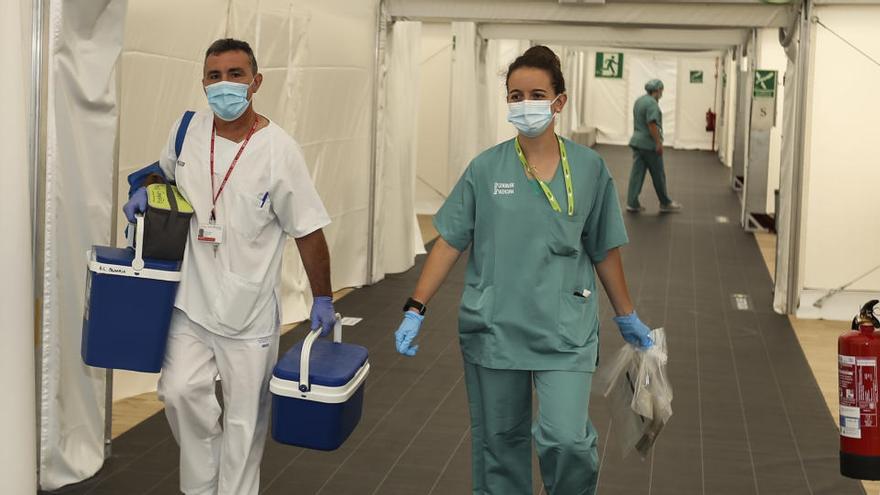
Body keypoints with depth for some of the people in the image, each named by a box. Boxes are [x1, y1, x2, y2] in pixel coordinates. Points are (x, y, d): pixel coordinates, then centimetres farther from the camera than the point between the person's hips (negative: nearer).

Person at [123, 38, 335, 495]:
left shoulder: (278, 150, -14)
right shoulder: (187, 130, -1)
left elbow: (308, 232, -9)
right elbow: (166, 171, 22)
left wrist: (322, 299, -5)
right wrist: (145, 191, 1)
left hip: (249, 308, -3)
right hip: (191, 300, 3)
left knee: (244, 416, 6)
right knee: (180, 390, -8)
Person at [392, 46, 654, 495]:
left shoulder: (588, 169, -1)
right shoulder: (486, 168, -2)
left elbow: (604, 250, 8)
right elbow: (450, 242, 0)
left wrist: (627, 317, 15)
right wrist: (415, 309, -6)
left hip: (564, 329, -1)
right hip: (493, 327, 1)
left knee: (566, 440, -12)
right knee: (498, 441, 11)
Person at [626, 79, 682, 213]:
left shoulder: (639, 100, 13)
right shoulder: (652, 103, -17)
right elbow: (652, 124, -24)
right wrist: (658, 143, -21)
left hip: (636, 141, 9)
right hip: (649, 144, -9)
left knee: (637, 173, 6)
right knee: (658, 175, 4)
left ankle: (632, 203, 2)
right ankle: (665, 203, 15)